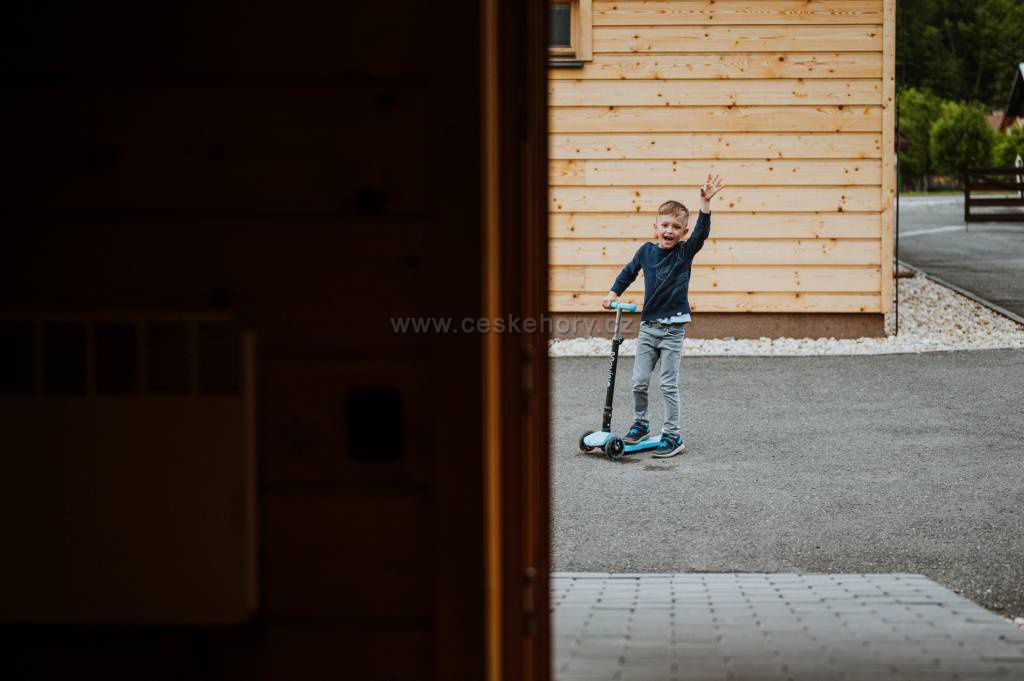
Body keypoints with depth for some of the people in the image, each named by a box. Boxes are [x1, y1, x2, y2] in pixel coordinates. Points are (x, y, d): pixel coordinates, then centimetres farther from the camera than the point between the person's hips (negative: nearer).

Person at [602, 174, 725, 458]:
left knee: (668, 385, -2)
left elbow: (702, 231, -22)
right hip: (648, 325, 3)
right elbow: (629, 272, 19)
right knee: (639, 381, 5)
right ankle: (640, 424, 26)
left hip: (673, 327, -3)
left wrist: (705, 202, -32)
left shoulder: (685, 252, -5)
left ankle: (672, 436, 6)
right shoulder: (646, 251, 3)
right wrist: (613, 294, 13)